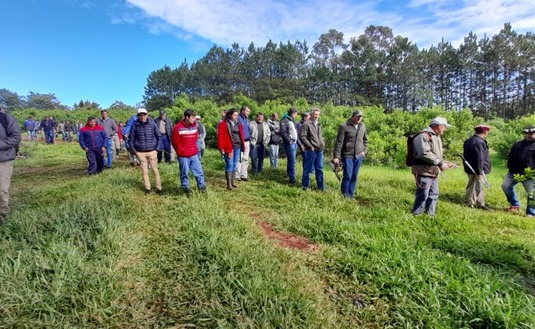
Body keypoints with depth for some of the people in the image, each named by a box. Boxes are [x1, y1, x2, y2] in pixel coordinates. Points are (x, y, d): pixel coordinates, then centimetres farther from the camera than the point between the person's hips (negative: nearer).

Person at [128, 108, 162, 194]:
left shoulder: (152, 124, -5)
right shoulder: (135, 125, -3)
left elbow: (158, 136, 4)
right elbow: (131, 138, 7)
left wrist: (157, 148, 2)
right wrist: (134, 151, 3)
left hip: (152, 151, -1)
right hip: (140, 152, 1)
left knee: (155, 170, 2)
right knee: (144, 171, 7)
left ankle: (159, 188, 10)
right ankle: (147, 188, 17)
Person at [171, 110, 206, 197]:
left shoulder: (194, 126, 4)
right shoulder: (178, 128, -14)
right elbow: (174, 141, -9)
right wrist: (181, 151, 1)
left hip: (194, 154, 5)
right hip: (183, 156, -5)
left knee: (198, 170, 8)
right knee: (184, 173, 6)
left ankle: (201, 186, 21)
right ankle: (186, 188, 21)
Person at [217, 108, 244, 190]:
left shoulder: (237, 124, 14)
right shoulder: (223, 124, -6)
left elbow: (240, 135, 15)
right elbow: (220, 137, -10)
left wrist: (242, 145, 9)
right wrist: (221, 148, -14)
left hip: (237, 147, 7)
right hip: (229, 148, -7)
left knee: (235, 165, 12)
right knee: (229, 165, -5)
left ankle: (232, 182, 23)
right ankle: (229, 184, 1)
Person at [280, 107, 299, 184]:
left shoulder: (292, 121, 20)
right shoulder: (284, 120, -8)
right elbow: (282, 132, -17)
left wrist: (296, 141, 13)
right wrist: (289, 140, -16)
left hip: (294, 143, 9)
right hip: (289, 143, -9)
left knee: (290, 160, 15)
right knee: (292, 161, -10)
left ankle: (289, 174, 25)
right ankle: (292, 178, -7)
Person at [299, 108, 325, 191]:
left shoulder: (318, 124, 17)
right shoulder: (306, 124, -8)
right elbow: (302, 136, -14)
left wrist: (323, 144, 12)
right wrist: (310, 146, -15)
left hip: (319, 150, 7)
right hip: (311, 150, -7)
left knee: (319, 169, 12)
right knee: (307, 168, 3)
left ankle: (321, 186, 21)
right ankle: (305, 185, 16)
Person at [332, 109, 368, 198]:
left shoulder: (363, 126, 10)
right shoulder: (344, 127, -8)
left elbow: (365, 140, 23)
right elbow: (339, 142, -9)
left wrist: (364, 150, 11)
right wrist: (336, 156, -12)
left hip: (359, 156, 5)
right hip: (348, 156, -5)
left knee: (354, 177, 9)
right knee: (348, 176, -6)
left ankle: (351, 194, 21)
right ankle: (344, 194, 10)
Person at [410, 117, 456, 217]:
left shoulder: (436, 137, 18)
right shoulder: (423, 135, -15)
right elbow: (425, 154, -25)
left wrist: (443, 162, 10)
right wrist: (440, 163, -20)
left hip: (433, 172, 10)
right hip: (424, 172, -10)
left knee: (433, 195, 15)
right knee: (422, 196, -6)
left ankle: (430, 216, 26)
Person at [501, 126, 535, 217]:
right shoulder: (517, 144, 11)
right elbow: (510, 157, 15)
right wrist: (511, 168, 2)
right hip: (514, 172, 4)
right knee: (505, 186, 3)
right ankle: (515, 205, 19)